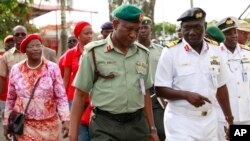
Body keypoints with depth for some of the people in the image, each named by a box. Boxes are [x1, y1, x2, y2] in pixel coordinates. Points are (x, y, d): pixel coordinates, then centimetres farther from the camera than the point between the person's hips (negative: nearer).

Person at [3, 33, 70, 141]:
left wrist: (65, 119, -14)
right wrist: (6, 123, 11)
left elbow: (61, 97, -5)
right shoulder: (16, 70, 1)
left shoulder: (52, 68, -6)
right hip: (23, 126, 1)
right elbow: (10, 99, 10)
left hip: (48, 125, -1)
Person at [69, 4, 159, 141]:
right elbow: (80, 95, -2)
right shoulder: (94, 52, -4)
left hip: (138, 124, 4)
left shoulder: (143, 53, 8)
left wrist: (152, 129, 14)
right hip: (105, 127, -4)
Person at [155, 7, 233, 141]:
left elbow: (220, 86, 13)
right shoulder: (170, 52, -8)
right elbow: (160, 89, -8)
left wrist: (229, 118, 15)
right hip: (181, 122, -4)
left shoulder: (215, 50, 5)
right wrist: (186, 95, -22)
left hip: (209, 121, 4)